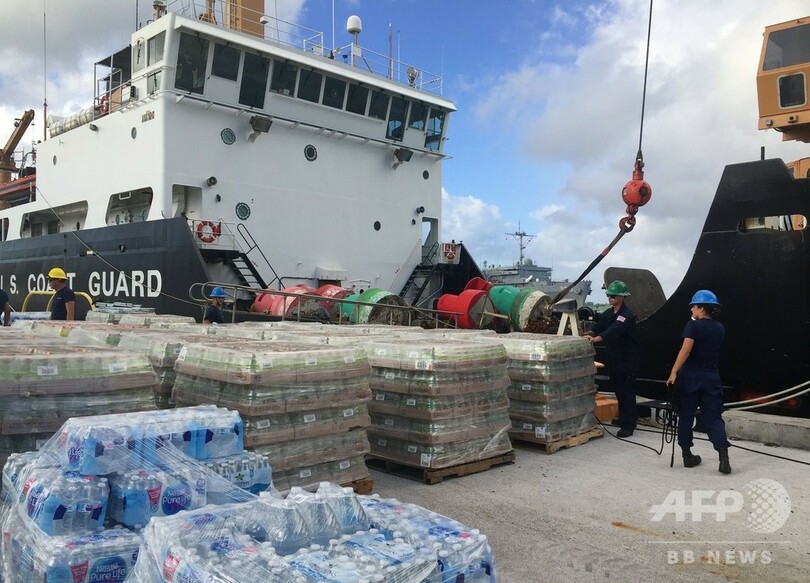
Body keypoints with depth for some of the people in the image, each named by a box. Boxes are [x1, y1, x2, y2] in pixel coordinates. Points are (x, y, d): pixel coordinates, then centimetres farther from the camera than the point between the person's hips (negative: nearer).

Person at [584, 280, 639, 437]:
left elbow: (613, 331, -32)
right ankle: (623, 418, 31)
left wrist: (595, 338, -44)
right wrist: (587, 335, -17)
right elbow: (598, 327, 3)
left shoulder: (627, 316, -19)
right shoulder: (608, 313, 9)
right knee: (617, 388, 17)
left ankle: (628, 426, -3)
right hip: (614, 357, 9)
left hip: (627, 359, -9)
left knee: (627, 391, -6)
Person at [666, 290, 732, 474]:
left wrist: (673, 372, -23)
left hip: (690, 375, -4)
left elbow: (686, 350, -21)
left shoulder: (693, 325, -9)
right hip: (711, 376, 4)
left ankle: (687, 455, 14)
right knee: (713, 417, 5)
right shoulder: (720, 329, 8)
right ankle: (724, 458, -10)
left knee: (686, 416, 8)